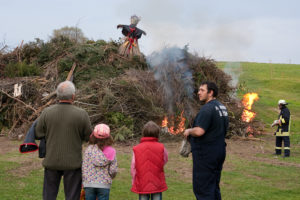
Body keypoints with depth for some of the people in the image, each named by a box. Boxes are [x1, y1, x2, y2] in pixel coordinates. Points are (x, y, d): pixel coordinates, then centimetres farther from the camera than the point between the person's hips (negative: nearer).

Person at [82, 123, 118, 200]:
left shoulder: (89, 149, -3)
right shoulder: (111, 151, -2)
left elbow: (84, 167, -3)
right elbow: (113, 170, -4)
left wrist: (84, 181, 8)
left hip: (89, 183, 0)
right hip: (105, 185, 0)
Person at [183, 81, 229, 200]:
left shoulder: (207, 108, -19)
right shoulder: (222, 107, 13)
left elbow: (199, 131, -28)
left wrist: (188, 131, -8)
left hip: (206, 154, -10)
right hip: (220, 151, 10)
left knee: (202, 188, -5)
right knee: (214, 187, 17)